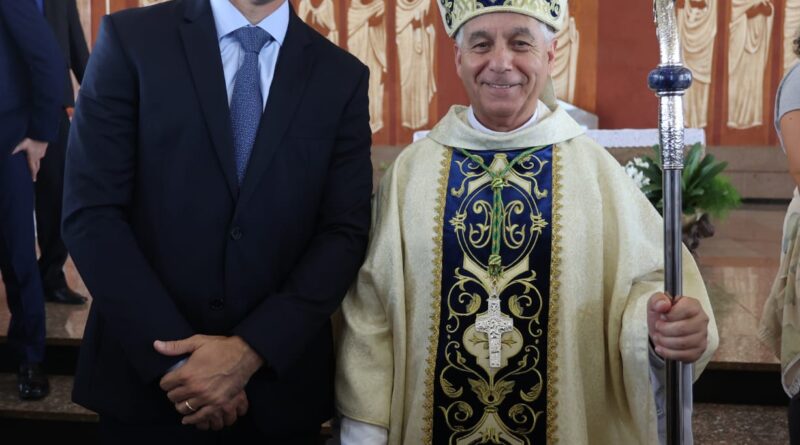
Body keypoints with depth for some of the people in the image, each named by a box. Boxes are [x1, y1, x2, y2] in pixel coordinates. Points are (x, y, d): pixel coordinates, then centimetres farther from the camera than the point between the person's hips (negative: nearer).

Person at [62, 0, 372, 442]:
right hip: (146, 372, -1)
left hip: (279, 376, 2)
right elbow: (91, 213, -9)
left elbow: (345, 232, -5)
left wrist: (251, 350, -15)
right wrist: (174, 357, -15)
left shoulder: (343, 77, 0)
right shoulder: (131, 39, -5)